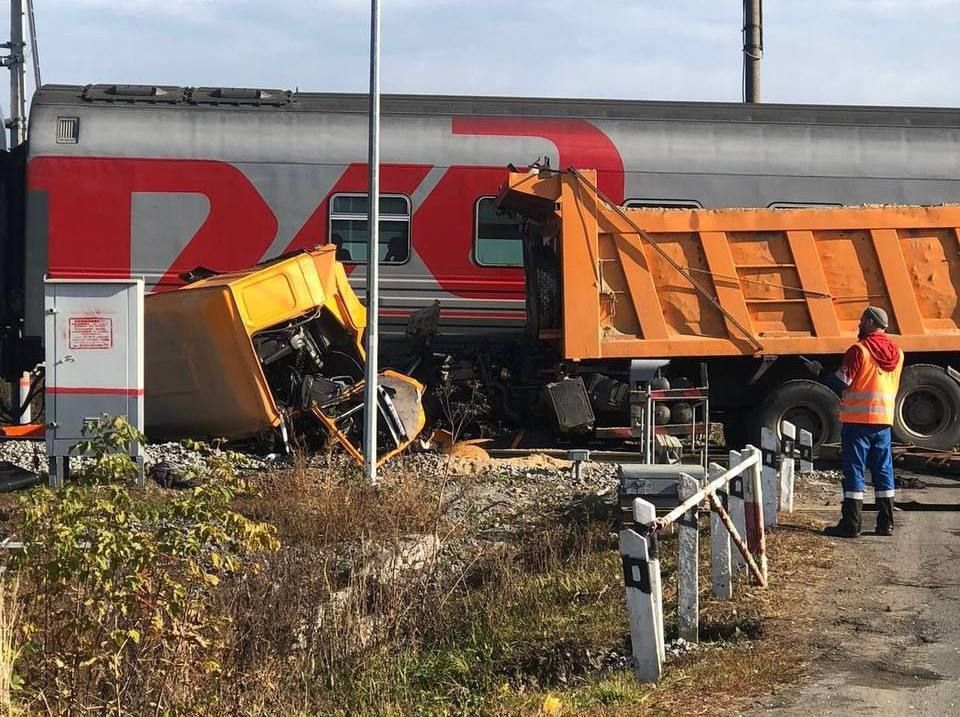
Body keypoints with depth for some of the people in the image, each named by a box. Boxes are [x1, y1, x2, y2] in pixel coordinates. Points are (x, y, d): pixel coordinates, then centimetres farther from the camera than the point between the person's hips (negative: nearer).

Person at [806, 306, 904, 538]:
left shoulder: (859, 350, -11)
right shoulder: (897, 353, 10)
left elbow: (840, 383, -12)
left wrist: (820, 372, 5)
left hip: (858, 420, -6)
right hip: (884, 420, 6)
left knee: (854, 471, -3)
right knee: (883, 471, 11)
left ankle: (851, 524, -4)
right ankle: (886, 523, 12)